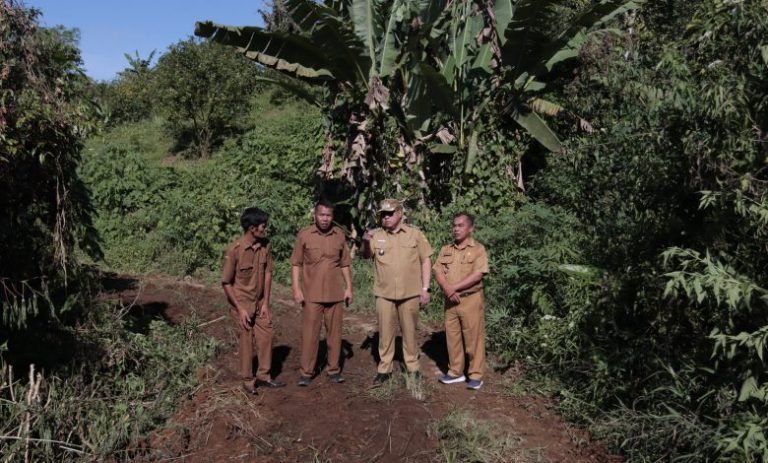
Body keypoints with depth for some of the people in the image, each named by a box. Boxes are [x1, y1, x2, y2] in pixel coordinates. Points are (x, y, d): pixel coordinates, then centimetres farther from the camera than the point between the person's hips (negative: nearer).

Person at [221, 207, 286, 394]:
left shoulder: (266, 245, -9)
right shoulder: (234, 250, -23)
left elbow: (267, 273, 1)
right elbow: (226, 282, -16)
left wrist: (266, 303, -2)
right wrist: (240, 309, -15)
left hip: (260, 302, 5)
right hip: (242, 303, -5)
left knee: (266, 336, 10)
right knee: (246, 341, 6)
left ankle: (263, 376, 26)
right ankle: (247, 380, 23)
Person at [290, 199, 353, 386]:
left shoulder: (339, 235, 3)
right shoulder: (304, 235, -5)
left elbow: (344, 264, 10)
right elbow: (296, 264, -2)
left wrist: (349, 287, 6)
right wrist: (296, 289, -9)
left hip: (335, 293, 3)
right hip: (311, 294, -2)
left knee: (334, 332, 8)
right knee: (309, 333, 1)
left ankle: (334, 370, 20)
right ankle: (306, 372, 11)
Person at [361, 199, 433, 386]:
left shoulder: (415, 234, -1)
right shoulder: (376, 235, 1)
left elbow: (426, 261, 2)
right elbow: (366, 255, -13)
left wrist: (425, 289, -3)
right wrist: (365, 242, -36)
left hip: (410, 293, -1)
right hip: (384, 294, 1)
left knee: (409, 332, 11)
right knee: (385, 333, 8)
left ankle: (413, 367, 25)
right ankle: (384, 369, 18)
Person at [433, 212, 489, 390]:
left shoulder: (478, 249, -5)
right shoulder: (446, 250, 10)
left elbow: (478, 275, -15)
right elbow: (438, 272, 4)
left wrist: (455, 287, -16)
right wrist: (447, 289, -15)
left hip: (471, 299, -5)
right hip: (450, 300, 5)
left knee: (473, 337, 0)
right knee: (452, 336, 10)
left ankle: (475, 375, 9)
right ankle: (456, 371, 21)